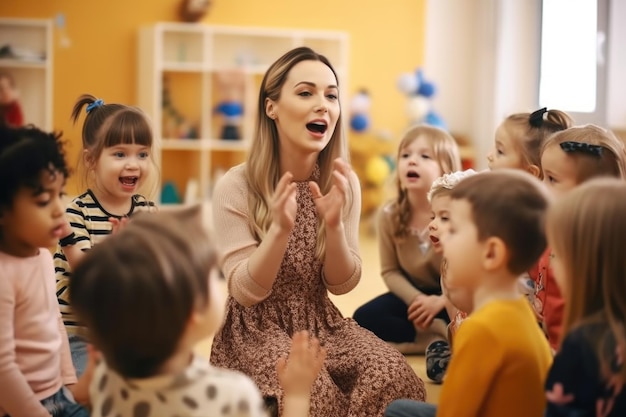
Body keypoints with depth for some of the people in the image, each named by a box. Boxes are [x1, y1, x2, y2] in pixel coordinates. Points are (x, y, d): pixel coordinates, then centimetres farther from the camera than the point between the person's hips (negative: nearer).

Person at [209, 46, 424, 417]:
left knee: (393, 375, -24)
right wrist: (280, 228, -32)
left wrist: (334, 224, -20)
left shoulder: (342, 183, -1)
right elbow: (245, 292, -15)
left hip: (321, 322, 4)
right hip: (256, 328, -4)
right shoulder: (236, 187, -15)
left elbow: (342, 284, 0)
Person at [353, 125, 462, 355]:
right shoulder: (389, 215, -12)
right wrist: (415, 299, -20)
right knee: (364, 318, -19)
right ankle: (438, 337, -15)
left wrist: (442, 301, -27)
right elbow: (390, 271, -3)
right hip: (415, 293, 4)